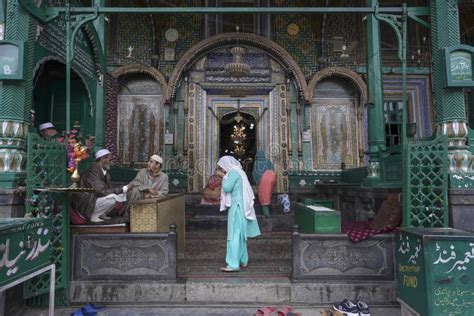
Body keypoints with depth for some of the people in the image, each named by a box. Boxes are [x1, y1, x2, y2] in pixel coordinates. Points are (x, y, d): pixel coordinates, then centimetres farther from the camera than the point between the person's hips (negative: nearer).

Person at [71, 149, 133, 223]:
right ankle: (93, 215, -8)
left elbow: (109, 188, 3)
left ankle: (102, 214, 7)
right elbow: (101, 192, -27)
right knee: (112, 197, -26)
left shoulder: (104, 171, 4)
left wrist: (125, 188, -13)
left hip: (95, 197, 9)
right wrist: (124, 189, -26)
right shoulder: (93, 171, -23)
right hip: (85, 202, -9)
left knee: (121, 195, -1)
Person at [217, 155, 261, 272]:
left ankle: (233, 264, -9)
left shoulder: (234, 172, -11)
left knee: (234, 235, -9)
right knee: (241, 235, 17)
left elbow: (227, 188, -18)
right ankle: (243, 260, 26)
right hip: (240, 207, 10)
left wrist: (224, 177, -5)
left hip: (237, 207, -10)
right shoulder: (239, 172, 17)